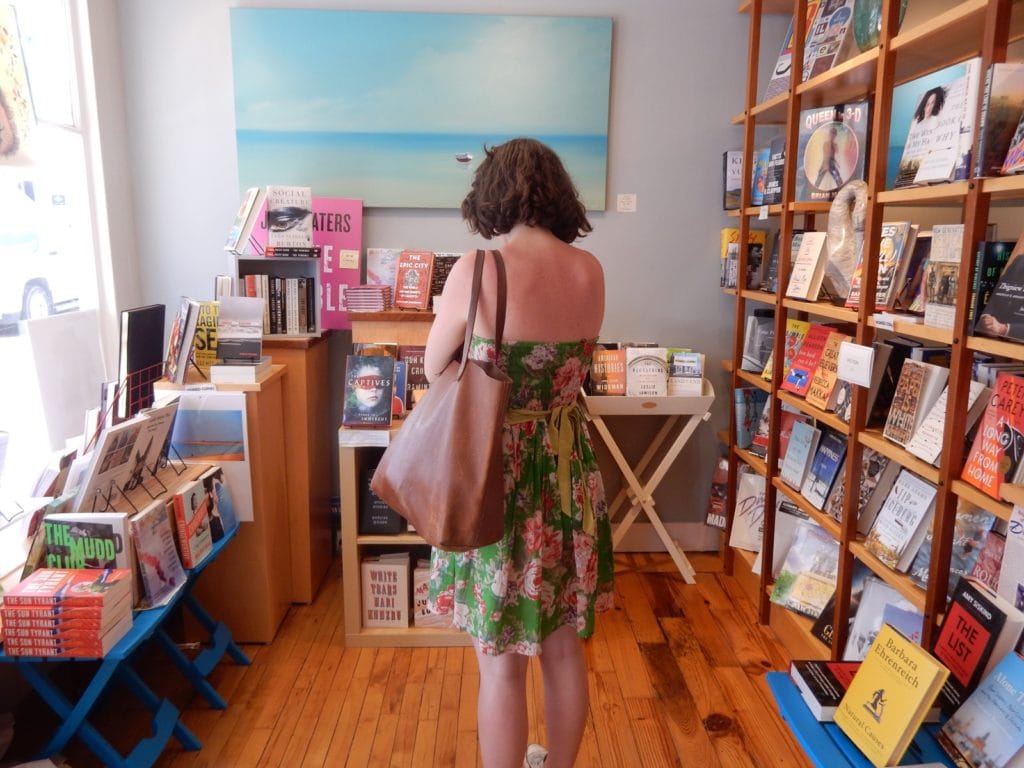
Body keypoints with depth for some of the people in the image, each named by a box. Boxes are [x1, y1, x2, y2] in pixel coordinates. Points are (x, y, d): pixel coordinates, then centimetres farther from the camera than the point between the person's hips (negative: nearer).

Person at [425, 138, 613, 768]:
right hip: (568, 472, 5)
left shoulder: (476, 270, -15)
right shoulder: (591, 271, -1)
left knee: (501, 663, 12)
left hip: (498, 477, -5)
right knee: (564, 650, 21)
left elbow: (435, 368, 0)